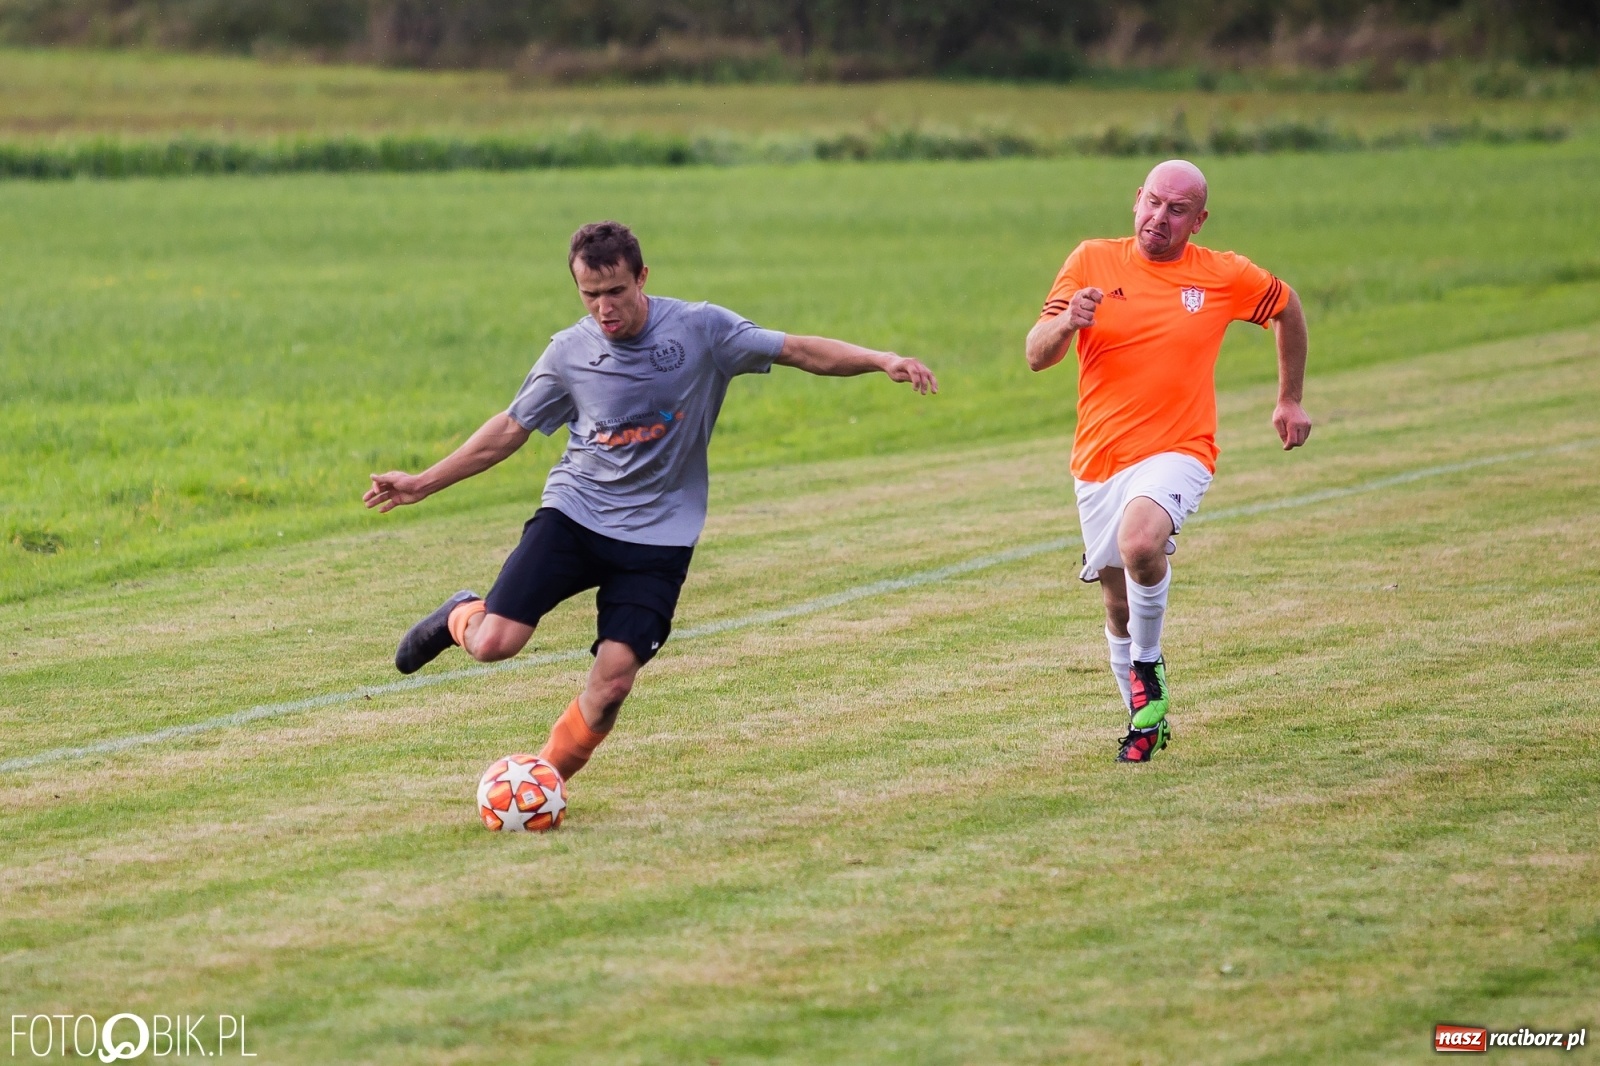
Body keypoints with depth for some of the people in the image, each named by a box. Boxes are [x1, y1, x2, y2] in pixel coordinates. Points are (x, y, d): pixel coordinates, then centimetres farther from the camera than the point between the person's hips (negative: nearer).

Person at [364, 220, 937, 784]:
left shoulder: (701, 329, -7)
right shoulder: (569, 353, -2)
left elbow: (799, 350, -5)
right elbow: (511, 428, 11)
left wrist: (881, 360, -19)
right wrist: (423, 483, 12)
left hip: (657, 533, -1)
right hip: (573, 513, 1)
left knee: (613, 678, -14)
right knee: (494, 643, -16)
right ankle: (461, 617, 21)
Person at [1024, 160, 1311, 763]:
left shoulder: (1224, 277, 0)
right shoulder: (1092, 262, 0)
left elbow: (1288, 310, 20)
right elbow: (1037, 356, -3)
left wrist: (1290, 401, 21)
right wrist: (1067, 324, -25)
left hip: (1178, 452, -3)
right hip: (1099, 460, 3)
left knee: (1141, 541, -33)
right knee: (1119, 606, 11)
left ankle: (1148, 667, -10)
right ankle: (1145, 720, 35)